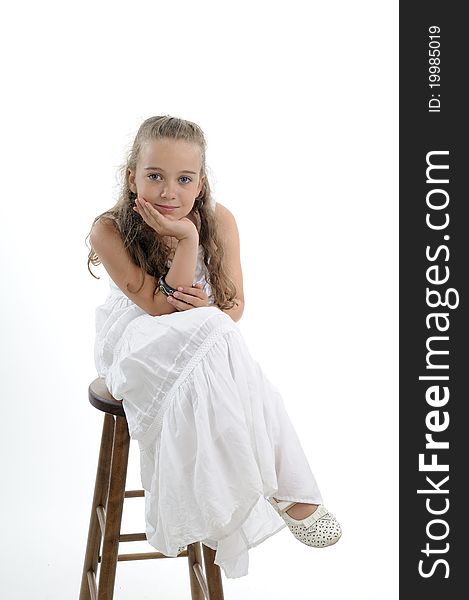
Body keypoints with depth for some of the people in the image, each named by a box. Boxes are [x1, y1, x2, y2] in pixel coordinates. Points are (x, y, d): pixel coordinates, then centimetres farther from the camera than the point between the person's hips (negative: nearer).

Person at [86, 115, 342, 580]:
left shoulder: (218, 220, -8)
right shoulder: (110, 231, -17)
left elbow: (235, 305, -1)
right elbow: (160, 308, -20)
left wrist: (210, 309, -25)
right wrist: (187, 240, -29)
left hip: (208, 343, 3)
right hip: (134, 345, -3)